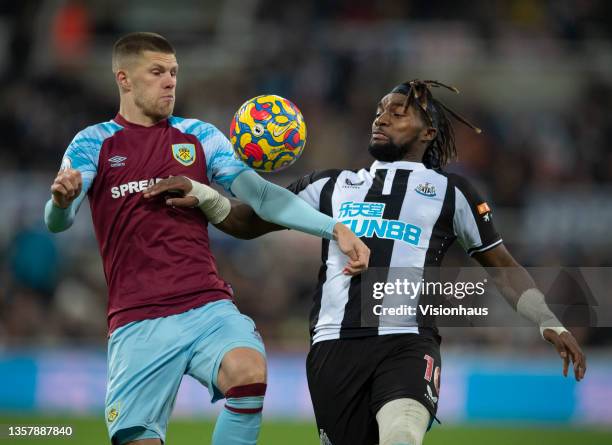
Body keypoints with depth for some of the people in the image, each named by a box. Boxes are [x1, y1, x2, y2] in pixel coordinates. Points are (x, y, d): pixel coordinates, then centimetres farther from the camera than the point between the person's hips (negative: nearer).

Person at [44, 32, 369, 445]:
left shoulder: (199, 136, 13)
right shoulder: (94, 143, 7)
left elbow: (261, 195, 6)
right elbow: (57, 222, -4)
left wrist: (334, 229, -8)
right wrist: (62, 200, -30)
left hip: (208, 307, 1)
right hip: (137, 322, -1)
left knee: (250, 375, -30)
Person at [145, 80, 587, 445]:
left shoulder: (451, 192, 17)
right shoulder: (332, 186, 23)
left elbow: (502, 266, 19)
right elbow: (250, 222, 22)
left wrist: (549, 323, 7)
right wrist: (200, 194, 5)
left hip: (407, 345, -3)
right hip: (335, 345, 3)